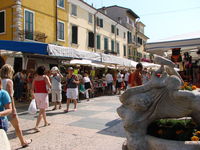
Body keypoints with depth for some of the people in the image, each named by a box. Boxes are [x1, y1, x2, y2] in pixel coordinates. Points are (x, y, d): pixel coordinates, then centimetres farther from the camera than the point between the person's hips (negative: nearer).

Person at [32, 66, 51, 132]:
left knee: (43, 109, 23)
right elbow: (50, 86, -11)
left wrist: (33, 94, 19)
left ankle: (46, 122, 39)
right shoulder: (45, 77, -8)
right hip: (43, 94, -6)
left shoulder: (35, 78, 7)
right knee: (41, 111, -3)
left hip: (36, 94, 6)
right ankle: (36, 126, -11)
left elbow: (32, 88, 8)